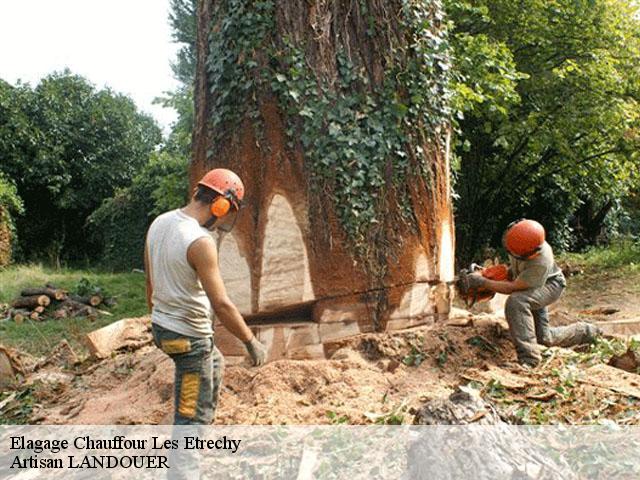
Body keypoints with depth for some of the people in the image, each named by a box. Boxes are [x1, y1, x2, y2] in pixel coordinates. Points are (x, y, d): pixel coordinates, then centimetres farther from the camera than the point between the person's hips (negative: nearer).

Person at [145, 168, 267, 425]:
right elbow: (221, 305, -24)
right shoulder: (200, 241, -25)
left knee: (215, 365, 32)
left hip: (162, 325, 9)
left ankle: (205, 423, 45)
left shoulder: (159, 223, 0)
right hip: (189, 336, -9)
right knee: (192, 413, 3)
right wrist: (252, 342, -13)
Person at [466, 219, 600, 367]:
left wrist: (482, 282, -32)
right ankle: (585, 331, 36)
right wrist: (511, 269, -4)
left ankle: (528, 358, -33)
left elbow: (512, 288, -34)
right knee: (544, 337, 12)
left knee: (515, 302, -38)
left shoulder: (541, 262, -41)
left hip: (549, 285, -7)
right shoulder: (518, 237, -24)